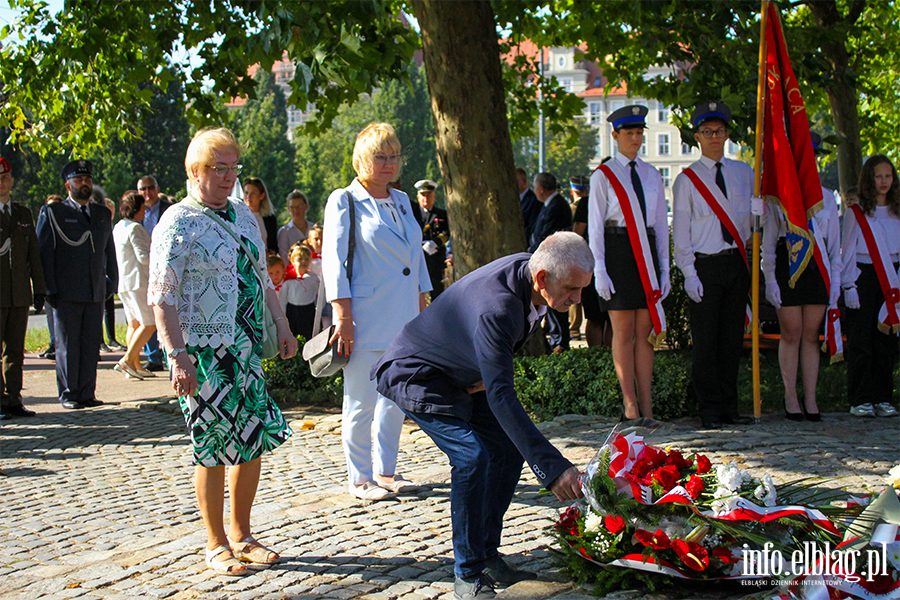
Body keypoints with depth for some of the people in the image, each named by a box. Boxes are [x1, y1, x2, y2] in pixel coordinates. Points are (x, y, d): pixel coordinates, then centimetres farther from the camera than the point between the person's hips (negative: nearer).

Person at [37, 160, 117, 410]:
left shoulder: (103, 214, 17)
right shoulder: (52, 212, 4)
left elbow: (109, 251, 22)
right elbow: (44, 253, 0)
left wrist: (112, 282, 12)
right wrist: (50, 290, -7)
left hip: (95, 293, 4)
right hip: (66, 293, -4)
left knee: (91, 345, 3)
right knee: (67, 345, 0)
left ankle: (87, 393, 9)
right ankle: (68, 394, 9)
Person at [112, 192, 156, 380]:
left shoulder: (118, 228, 16)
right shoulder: (135, 228, -13)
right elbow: (144, 257, -17)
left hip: (123, 282, 10)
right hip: (138, 281, -10)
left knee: (134, 324, 12)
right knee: (149, 323, -7)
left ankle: (135, 365, 11)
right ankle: (127, 360, -13)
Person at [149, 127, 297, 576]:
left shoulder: (243, 215, 14)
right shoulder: (178, 222, -8)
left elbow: (262, 277, 23)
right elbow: (162, 297, -12)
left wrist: (282, 327, 16)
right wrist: (178, 355, -19)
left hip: (246, 347, 7)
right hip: (203, 350, -7)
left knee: (255, 439, 7)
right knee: (214, 449, -2)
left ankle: (241, 535, 22)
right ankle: (216, 545, 12)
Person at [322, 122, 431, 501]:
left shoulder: (401, 200, 16)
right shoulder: (344, 201, -4)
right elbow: (333, 261, -9)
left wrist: (422, 307, 16)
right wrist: (343, 317, -15)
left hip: (403, 319, 7)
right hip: (365, 320, -6)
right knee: (362, 401, -1)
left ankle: (385, 471, 22)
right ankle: (359, 479, 9)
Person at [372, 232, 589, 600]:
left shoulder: (526, 267, -13)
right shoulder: (494, 310, -40)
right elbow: (501, 397, -43)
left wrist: (492, 374, -6)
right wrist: (551, 466, -47)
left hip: (463, 375, 9)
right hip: (416, 374, -9)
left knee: (510, 448, 2)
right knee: (473, 456, -23)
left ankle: (488, 555, 14)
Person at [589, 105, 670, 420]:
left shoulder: (652, 175, 14)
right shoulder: (602, 176, 1)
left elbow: (661, 224, 15)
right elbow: (594, 225, -2)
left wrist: (664, 269, 10)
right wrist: (599, 269, -10)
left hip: (646, 252, 4)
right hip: (616, 250, -4)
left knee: (646, 331, 2)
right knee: (623, 331, -2)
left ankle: (646, 404, 4)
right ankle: (630, 404, 3)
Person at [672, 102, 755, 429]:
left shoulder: (744, 173, 12)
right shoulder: (687, 180, 3)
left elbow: (754, 219, 14)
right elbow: (681, 232, 0)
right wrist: (689, 274, -8)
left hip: (738, 263, 3)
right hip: (705, 266, -3)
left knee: (732, 338, 7)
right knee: (705, 341, -3)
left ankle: (729, 408, 15)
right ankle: (710, 411, 4)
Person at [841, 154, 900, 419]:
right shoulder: (856, 213, 0)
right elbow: (847, 253, -1)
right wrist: (850, 286, -8)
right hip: (863, 277, -3)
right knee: (861, 342, -4)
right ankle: (860, 400, 1)